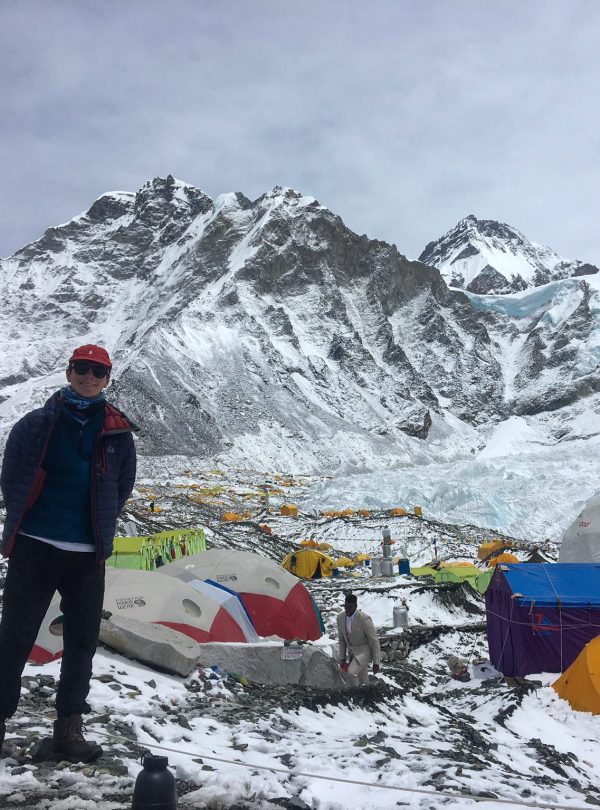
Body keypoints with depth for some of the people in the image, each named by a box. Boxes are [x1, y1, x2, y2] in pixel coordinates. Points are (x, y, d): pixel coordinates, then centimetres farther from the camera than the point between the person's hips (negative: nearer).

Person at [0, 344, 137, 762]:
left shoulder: (118, 432, 3)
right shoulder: (38, 423, -2)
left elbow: (123, 488, 11)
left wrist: (98, 529, 7)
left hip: (88, 555, 2)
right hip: (35, 548, -2)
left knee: (82, 641, 9)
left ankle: (70, 727, 21)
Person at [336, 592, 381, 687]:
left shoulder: (364, 619, -25)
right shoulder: (340, 617, -7)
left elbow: (374, 640, -19)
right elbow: (341, 639, 7)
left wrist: (376, 662, -17)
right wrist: (342, 658, 8)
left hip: (364, 650, -6)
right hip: (351, 651, 6)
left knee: (351, 673, -24)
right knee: (362, 681, 14)